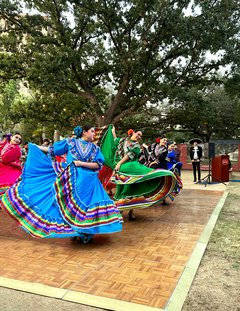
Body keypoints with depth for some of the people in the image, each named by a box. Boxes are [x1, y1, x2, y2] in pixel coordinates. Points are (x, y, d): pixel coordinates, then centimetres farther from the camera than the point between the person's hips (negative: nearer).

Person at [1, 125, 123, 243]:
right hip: (71, 179, 0)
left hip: (87, 181, 1)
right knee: (69, 204, 5)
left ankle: (85, 231, 15)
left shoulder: (95, 148, 6)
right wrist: (35, 146, 14)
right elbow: (52, 149, 11)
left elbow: (98, 165, -3)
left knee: (83, 204, -1)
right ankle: (74, 231, 21)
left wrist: (81, 163, -12)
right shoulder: (70, 142, 3)